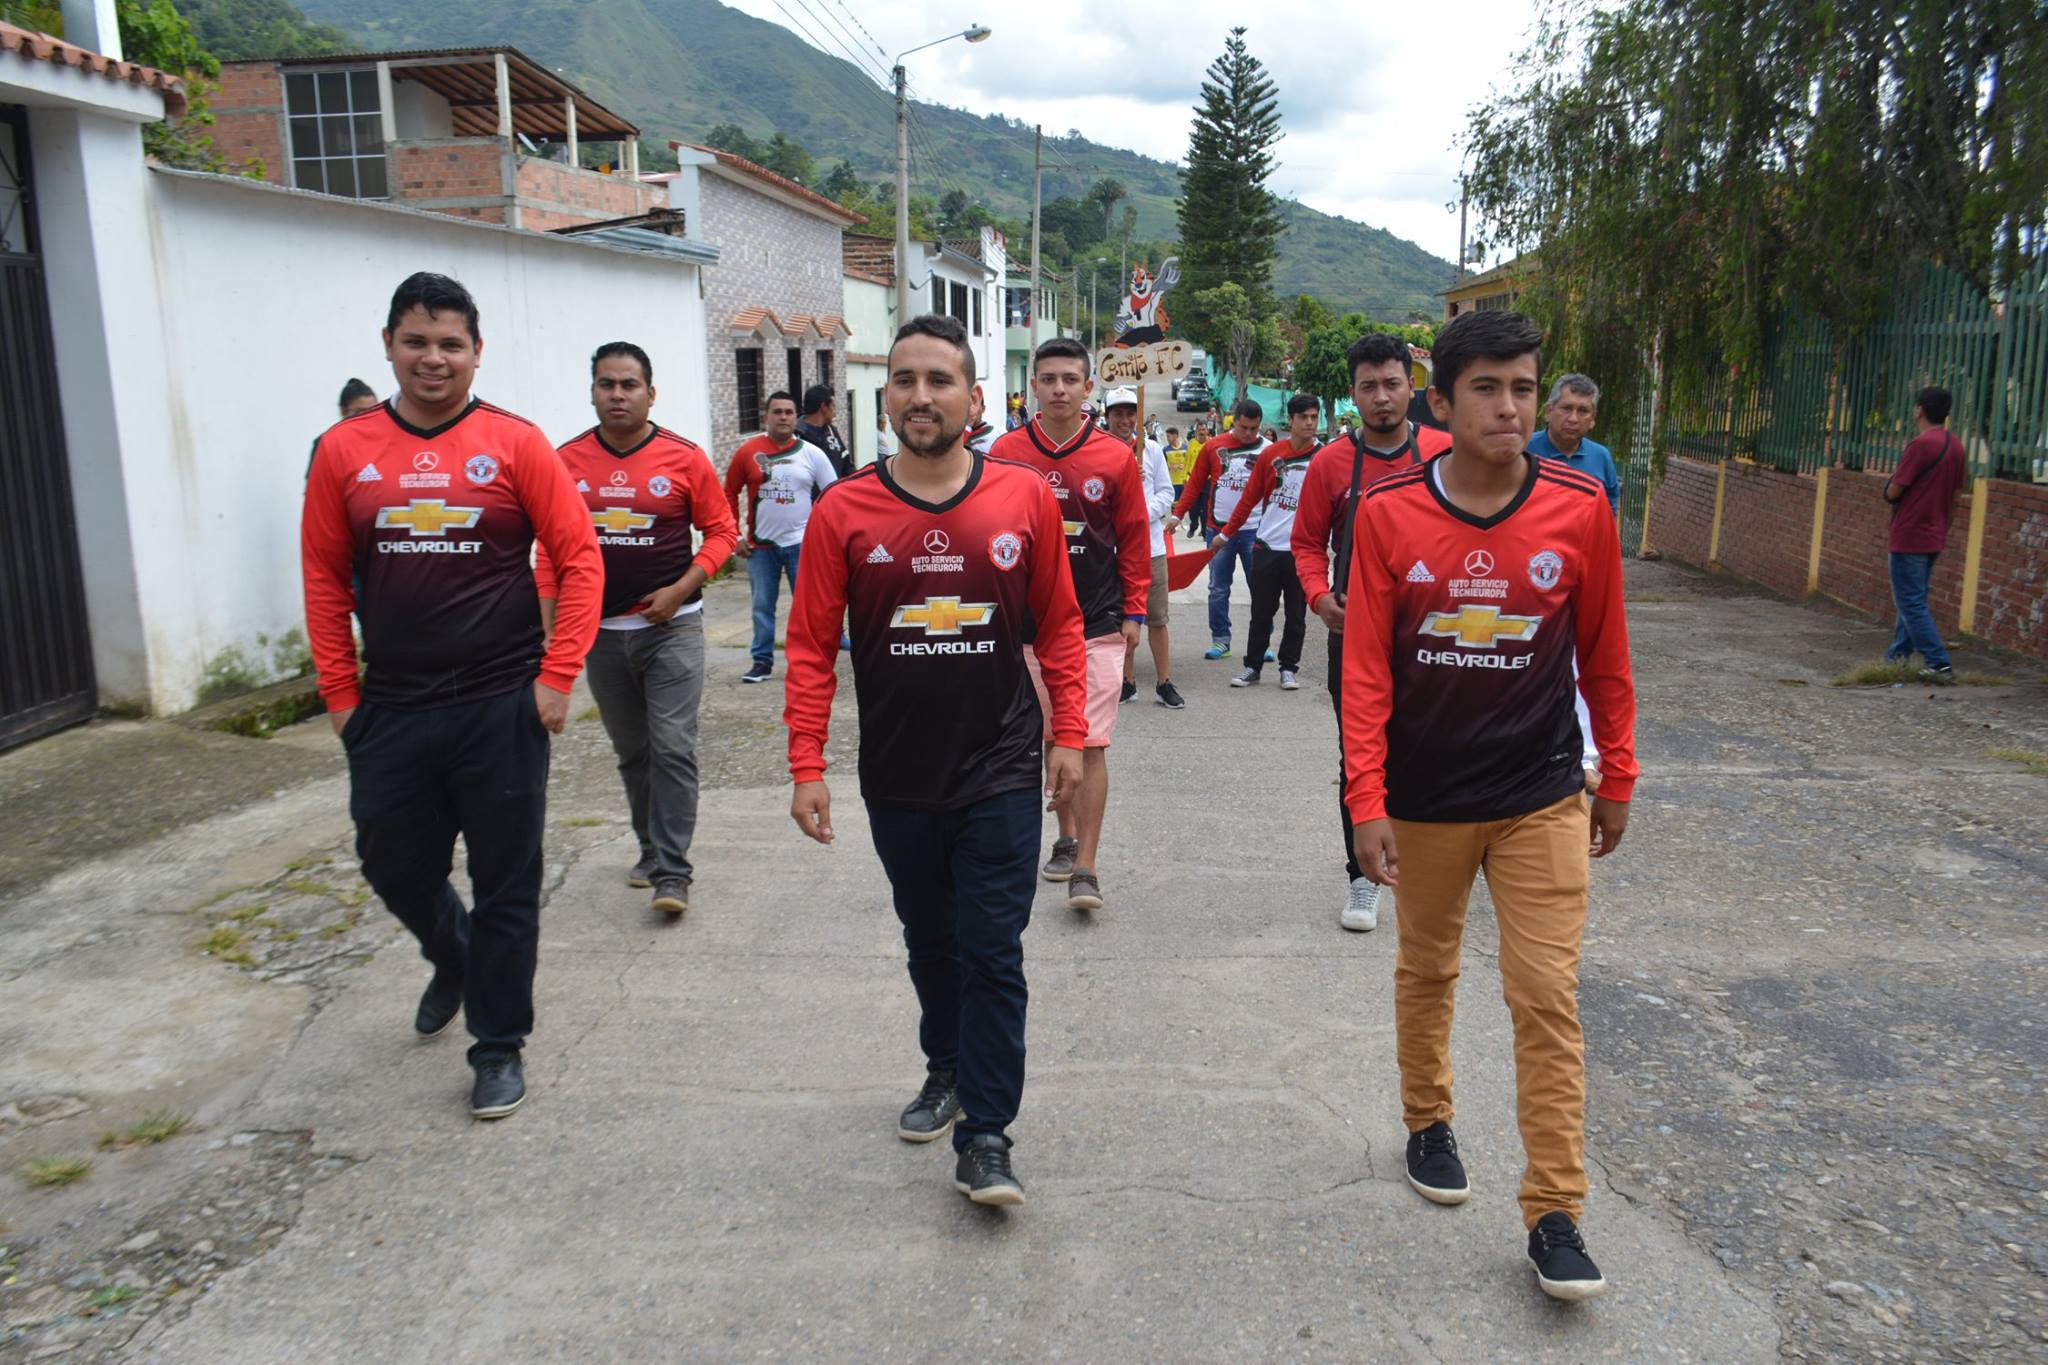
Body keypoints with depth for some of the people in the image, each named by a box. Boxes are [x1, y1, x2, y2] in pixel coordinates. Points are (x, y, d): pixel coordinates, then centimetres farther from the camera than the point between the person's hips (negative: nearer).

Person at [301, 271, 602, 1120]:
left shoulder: (514, 444, -3)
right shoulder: (344, 453, 4)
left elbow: (578, 558, -4)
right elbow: (324, 577, 8)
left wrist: (558, 676, -10)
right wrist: (339, 693, 5)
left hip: (501, 708, -3)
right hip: (390, 711, 3)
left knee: (504, 884, 6)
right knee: (393, 866, 14)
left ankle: (499, 1045, 23)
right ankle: (453, 962, 47)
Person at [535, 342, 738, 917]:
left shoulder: (684, 457, -5)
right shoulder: (567, 462, 2)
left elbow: (721, 529, 0)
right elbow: (551, 547, 7)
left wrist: (680, 590, -12)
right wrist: (548, 626, 2)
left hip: (672, 626, -3)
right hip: (600, 631, 3)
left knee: (673, 748, -8)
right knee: (632, 752, 13)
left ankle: (672, 872, -2)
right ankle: (652, 848, 30)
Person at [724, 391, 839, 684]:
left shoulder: (812, 453, 0)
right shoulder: (747, 453, 0)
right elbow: (729, 493, 7)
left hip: (801, 543, -1)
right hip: (760, 545, 1)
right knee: (762, 606, 8)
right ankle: (762, 662, 18)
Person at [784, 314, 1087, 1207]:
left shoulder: (1024, 499, -4)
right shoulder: (845, 512, -5)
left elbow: (1059, 625, 4)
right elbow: (811, 646, -2)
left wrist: (1068, 735, 2)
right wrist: (807, 767, -6)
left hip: (1001, 776, -1)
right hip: (898, 781, 2)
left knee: (992, 954, 1)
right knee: (930, 944, 19)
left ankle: (984, 1135, 12)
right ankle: (947, 1073, 41)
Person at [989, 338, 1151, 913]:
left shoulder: (1116, 457, -1)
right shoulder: (1006, 454, 0)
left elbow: (1134, 538, 5)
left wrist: (1133, 611, 3)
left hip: (1099, 624, -2)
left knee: (1090, 746, -5)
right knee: (1050, 739, 13)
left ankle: (1086, 869, -1)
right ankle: (1066, 838, 31)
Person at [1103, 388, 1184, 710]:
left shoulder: (1152, 449, 6)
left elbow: (1166, 492, 6)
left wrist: (1147, 512, -11)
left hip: (1151, 544, 1)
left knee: (1157, 617, 2)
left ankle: (1164, 684, 9)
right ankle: (1128, 681, 21)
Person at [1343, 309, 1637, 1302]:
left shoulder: (1579, 510, -7)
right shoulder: (1387, 514, -9)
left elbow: (1604, 656, 3)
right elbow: (1365, 668, -8)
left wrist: (1616, 781, 8)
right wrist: (1366, 800, -11)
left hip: (1542, 800, 0)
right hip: (1425, 798, 0)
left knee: (1548, 997, 0)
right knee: (1425, 971, 18)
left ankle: (1554, 1212, 11)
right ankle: (1428, 1125, 42)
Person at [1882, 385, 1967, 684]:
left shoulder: (1921, 445, -17)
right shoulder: (1956, 446, 9)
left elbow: (1892, 492, -15)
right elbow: (1955, 495, 15)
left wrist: (1893, 479, 4)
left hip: (1909, 538, -9)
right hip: (1934, 538, 9)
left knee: (1911, 603, -5)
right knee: (1913, 600, 16)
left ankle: (1939, 664, -9)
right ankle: (1897, 656, 22)